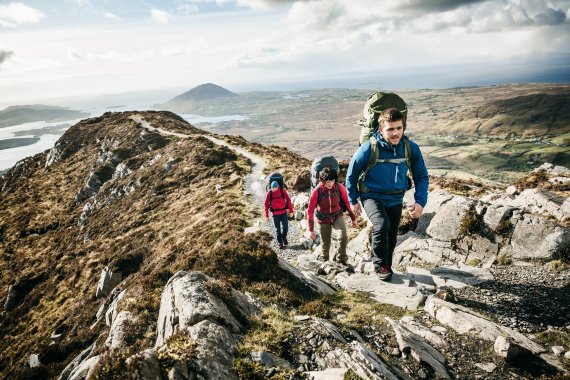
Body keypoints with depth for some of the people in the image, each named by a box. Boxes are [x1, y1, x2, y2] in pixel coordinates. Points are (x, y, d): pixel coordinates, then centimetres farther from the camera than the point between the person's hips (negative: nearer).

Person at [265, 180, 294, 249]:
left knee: (285, 227, 0)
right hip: (275, 214, 0)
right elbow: (266, 204, -1)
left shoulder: (283, 191, -9)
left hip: (283, 213, 0)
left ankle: (284, 238, 29)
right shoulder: (269, 194, -9)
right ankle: (280, 242, 25)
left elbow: (288, 200, -1)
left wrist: (291, 211, -2)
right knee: (277, 229, 9)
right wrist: (266, 216, 0)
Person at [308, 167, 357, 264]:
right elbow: (310, 211, -15)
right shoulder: (317, 191, -22)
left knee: (344, 237, -22)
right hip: (324, 220, -1)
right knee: (326, 245, 6)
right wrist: (311, 230, -14)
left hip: (337, 216, 1)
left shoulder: (340, 187, -17)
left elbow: (347, 203, -1)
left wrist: (353, 218, 5)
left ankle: (341, 258, 2)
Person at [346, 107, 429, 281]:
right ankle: (381, 264, -5)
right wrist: (353, 200, 1)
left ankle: (386, 266, 44)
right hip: (372, 196, -4)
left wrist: (420, 201, -14)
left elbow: (422, 176, -1)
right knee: (382, 225, -30)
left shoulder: (411, 148, -15)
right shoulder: (369, 148, -23)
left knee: (391, 238, 16)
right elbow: (352, 174, -7)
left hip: (395, 200, 4)